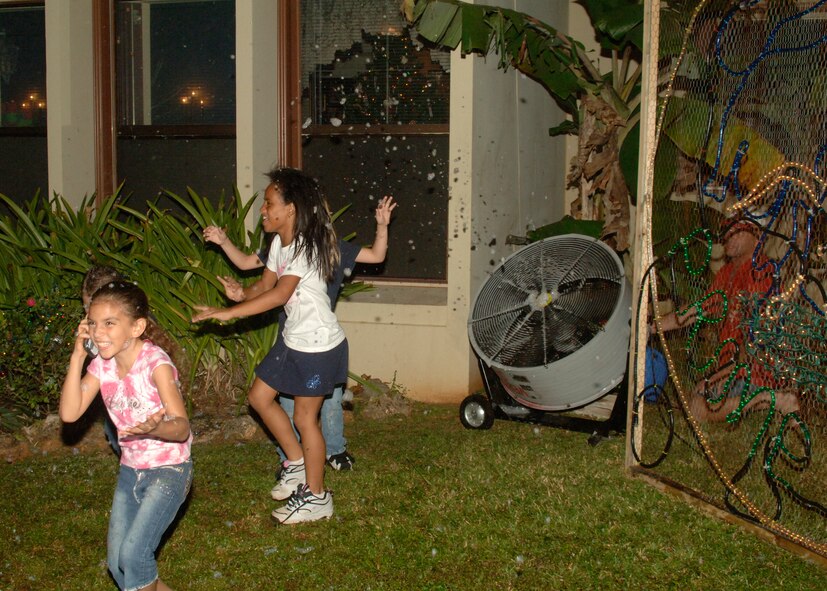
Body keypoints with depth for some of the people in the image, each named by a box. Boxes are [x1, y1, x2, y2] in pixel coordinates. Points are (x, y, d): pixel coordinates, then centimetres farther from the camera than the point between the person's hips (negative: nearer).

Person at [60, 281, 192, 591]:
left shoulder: (155, 363, -22)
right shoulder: (101, 365, -3)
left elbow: (182, 427, -26)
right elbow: (69, 413, -12)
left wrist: (155, 429, -49)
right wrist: (78, 355, -15)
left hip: (169, 470, -7)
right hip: (130, 470, 7)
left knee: (133, 553, -18)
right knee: (116, 561, 9)